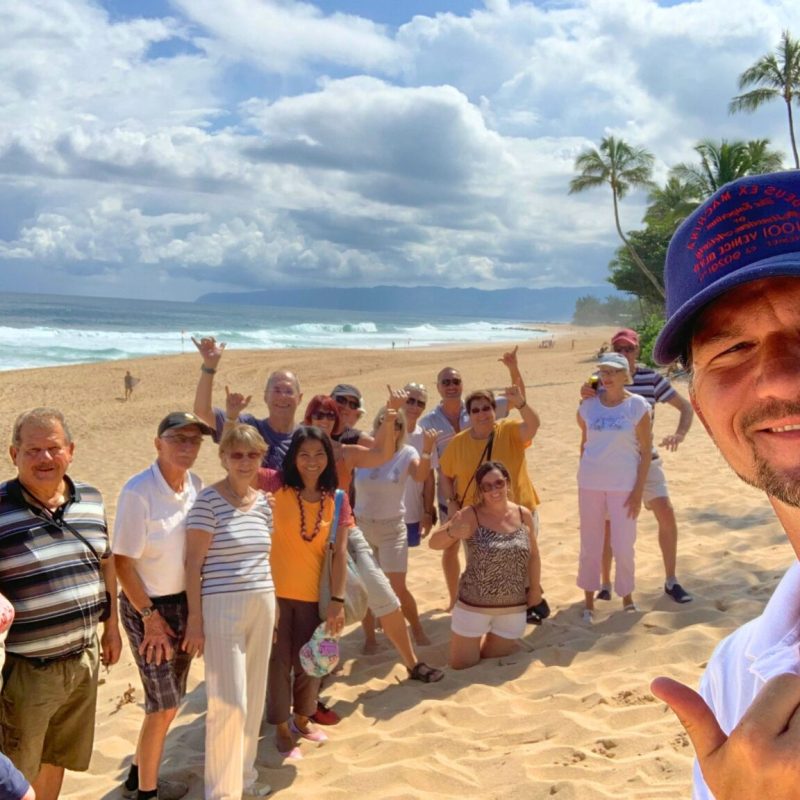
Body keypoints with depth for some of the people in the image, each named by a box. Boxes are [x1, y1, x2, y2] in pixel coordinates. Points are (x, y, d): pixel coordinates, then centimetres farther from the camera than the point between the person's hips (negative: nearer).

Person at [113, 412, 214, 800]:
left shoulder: (197, 486, -2)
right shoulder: (138, 491, -21)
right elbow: (122, 562, -17)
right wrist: (150, 616, -14)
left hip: (184, 602, 6)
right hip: (147, 606, -6)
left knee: (169, 700, 17)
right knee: (164, 704, 2)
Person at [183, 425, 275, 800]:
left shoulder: (264, 501, 8)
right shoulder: (208, 500, -10)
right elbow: (193, 563, -10)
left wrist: (272, 606, 14)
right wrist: (195, 619, -12)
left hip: (262, 605, 6)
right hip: (221, 607, -6)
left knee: (254, 697, 13)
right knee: (229, 701, -4)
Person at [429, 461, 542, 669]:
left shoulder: (524, 515, -3)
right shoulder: (470, 516, -14)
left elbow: (533, 555, 9)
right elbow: (434, 543, -16)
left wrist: (535, 588, 8)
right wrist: (452, 531, -36)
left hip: (514, 607, 3)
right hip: (475, 604, -3)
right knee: (462, 665, 7)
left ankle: (495, 639, 47)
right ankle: (479, 638, 36)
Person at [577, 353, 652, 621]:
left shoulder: (637, 406, -6)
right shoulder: (589, 405, 2)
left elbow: (646, 451, -5)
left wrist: (638, 491, -9)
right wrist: (584, 476, 9)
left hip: (624, 484, -2)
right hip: (590, 483, 3)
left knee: (623, 546, 2)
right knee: (590, 544, 9)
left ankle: (627, 597, 24)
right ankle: (589, 599, 22)